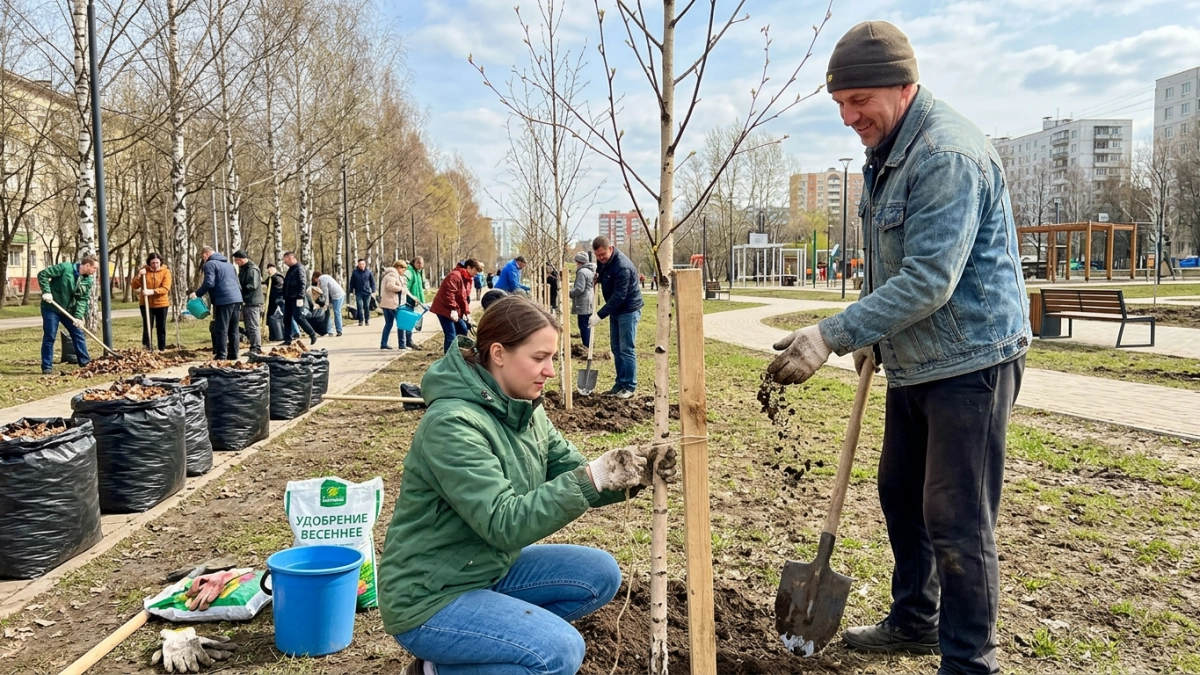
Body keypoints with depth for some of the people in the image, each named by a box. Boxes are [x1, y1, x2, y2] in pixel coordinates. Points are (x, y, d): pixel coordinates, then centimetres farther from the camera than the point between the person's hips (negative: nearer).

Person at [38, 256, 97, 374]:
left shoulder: (88, 281, -2)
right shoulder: (65, 268, -19)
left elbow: (83, 300, -3)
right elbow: (42, 274, -17)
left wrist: (78, 316, -15)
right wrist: (46, 292, -26)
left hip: (69, 310, 6)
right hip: (51, 308, -6)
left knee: (78, 334, 6)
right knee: (49, 337, -3)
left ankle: (85, 361, 16)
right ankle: (47, 367, 4)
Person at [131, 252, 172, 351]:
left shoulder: (166, 271, -4)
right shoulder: (143, 271, 2)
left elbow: (165, 288, -15)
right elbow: (134, 286, -2)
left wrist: (152, 291, -28)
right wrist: (139, 276, -18)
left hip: (161, 304, 0)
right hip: (146, 303, 1)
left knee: (161, 328, 7)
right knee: (147, 327, 0)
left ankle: (162, 349, 14)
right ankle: (146, 349, 3)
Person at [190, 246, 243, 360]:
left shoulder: (209, 264, -1)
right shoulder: (228, 264, 25)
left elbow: (209, 283, -12)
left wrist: (197, 293, -1)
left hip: (224, 300, -8)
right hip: (237, 299, 8)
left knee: (221, 329, -4)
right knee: (233, 329, 10)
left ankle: (221, 355, -6)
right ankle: (233, 354, 12)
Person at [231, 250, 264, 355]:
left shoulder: (252, 269, -13)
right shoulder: (243, 269, 18)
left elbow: (252, 285, -21)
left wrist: (240, 289, -17)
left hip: (252, 302, -10)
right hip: (246, 301, 10)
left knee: (253, 326, -9)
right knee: (248, 326, 13)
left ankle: (256, 348, -7)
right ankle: (254, 347, 18)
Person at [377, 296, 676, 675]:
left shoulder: (525, 408, 1)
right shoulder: (453, 423, -26)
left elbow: (570, 477, 3)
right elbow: (504, 524, -31)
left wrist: (630, 473, -16)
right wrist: (594, 477, -37)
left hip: (492, 569, 9)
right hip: (428, 600, -8)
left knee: (600, 574, -1)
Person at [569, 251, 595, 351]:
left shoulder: (582, 272, -16)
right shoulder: (591, 271, 15)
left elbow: (579, 289, -22)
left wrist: (569, 293, -7)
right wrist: (572, 289, 21)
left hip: (583, 304, -10)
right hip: (589, 304, 10)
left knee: (584, 326, -6)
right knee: (587, 326, 15)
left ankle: (586, 347, -5)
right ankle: (588, 347, 19)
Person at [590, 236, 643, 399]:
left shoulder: (623, 266, -26)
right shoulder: (604, 261, 3)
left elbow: (619, 296, -29)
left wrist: (600, 315, -29)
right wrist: (598, 277, 2)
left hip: (628, 310, -9)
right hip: (616, 310, 9)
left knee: (626, 349, -7)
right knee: (616, 349, 10)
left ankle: (629, 387, -1)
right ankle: (620, 384, 15)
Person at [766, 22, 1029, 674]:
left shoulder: (948, 154, -21)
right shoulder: (886, 152, 11)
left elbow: (929, 281, -28)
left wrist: (833, 336, -30)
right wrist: (870, 334, 18)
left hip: (968, 362, -10)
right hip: (913, 362, 10)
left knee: (956, 521, -4)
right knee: (900, 495, 19)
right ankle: (914, 620, 36)